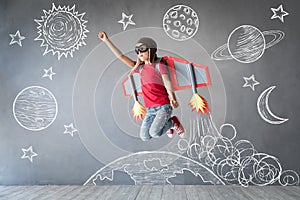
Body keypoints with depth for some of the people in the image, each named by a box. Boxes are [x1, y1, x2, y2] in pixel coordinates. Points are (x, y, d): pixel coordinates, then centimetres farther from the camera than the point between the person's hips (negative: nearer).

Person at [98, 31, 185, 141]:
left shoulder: (159, 65, -3)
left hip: (164, 106, -6)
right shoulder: (140, 68, 11)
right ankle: (166, 124, 25)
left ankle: (173, 122, 8)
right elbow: (121, 56, 8)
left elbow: (167, 82, -13)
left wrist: (173, 99, -31)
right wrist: (106, 40, 4)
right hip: (150, 109, 6)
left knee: (154, 133, -20)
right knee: (144, 137, 2)